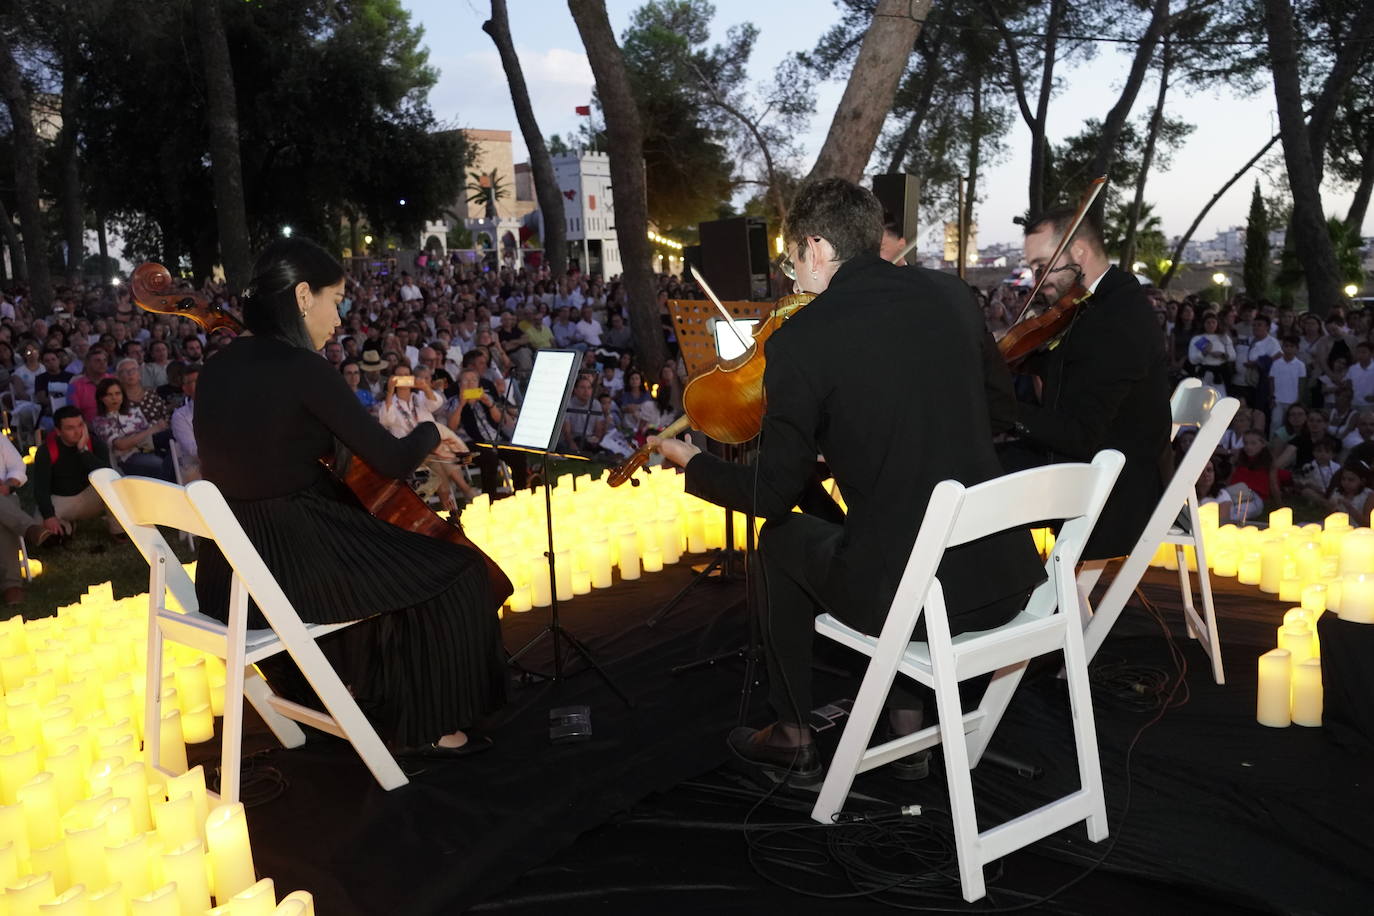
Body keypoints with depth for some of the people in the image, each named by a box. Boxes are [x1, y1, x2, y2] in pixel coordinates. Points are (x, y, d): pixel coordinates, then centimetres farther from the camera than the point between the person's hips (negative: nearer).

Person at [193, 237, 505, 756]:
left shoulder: (217, 370, 7)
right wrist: (430, 434, 4)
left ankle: (363, 690, 42)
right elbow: (392, 462, -16)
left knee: (388, 554, 32)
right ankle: (424, 728, 16)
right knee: (455, 572, 5)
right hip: (291, 566, -9)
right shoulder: (300, 367, -17)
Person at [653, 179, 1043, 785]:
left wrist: (691, 463, 13)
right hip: (1007, 576, 6)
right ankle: (908, 722, 38)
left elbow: (773, 493, -5)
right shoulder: (951, 295, 4)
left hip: (903, 594, -5)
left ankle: (793, 739, 35)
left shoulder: (799, 340, -12)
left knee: (781, 538, 22)